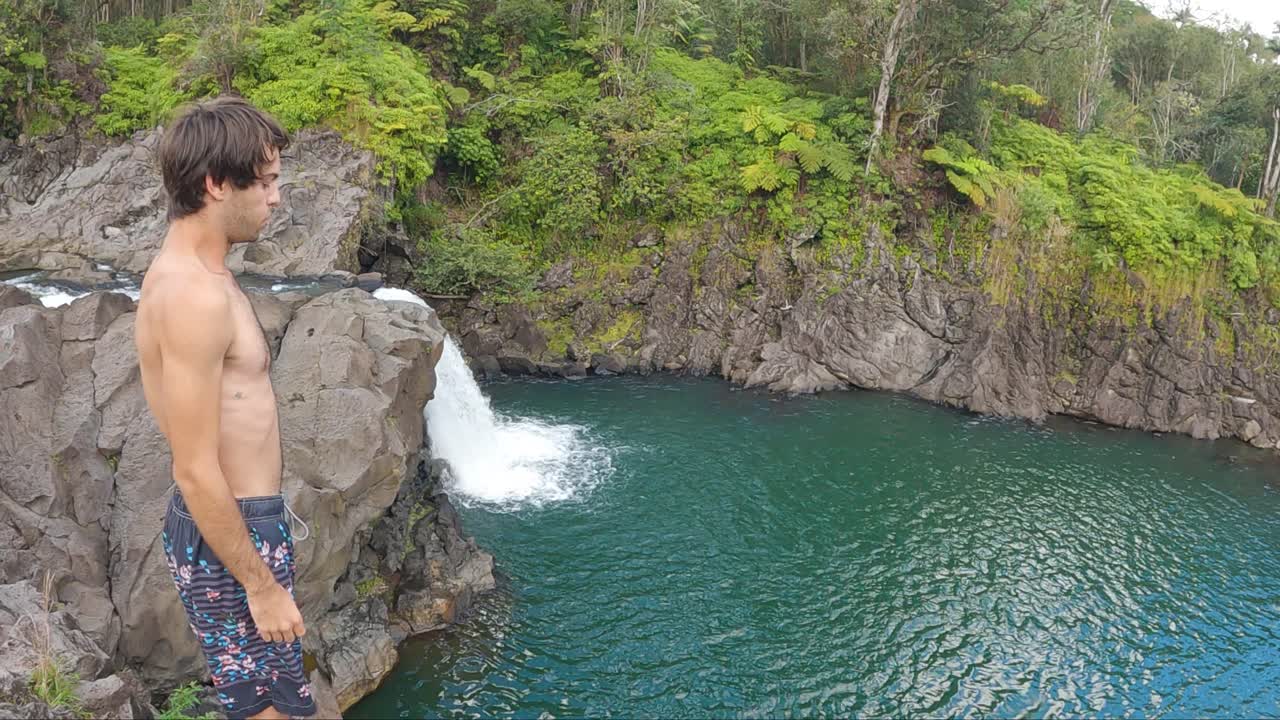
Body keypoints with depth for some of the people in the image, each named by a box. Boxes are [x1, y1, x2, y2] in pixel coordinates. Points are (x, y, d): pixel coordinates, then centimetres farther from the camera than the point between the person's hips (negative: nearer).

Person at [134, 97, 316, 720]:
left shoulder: (188, 272, 8)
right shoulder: (195, 294, -24)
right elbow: (197, 472, -24)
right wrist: (262, 586, -17)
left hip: (237, 522, 10)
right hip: (229, 536, -10)